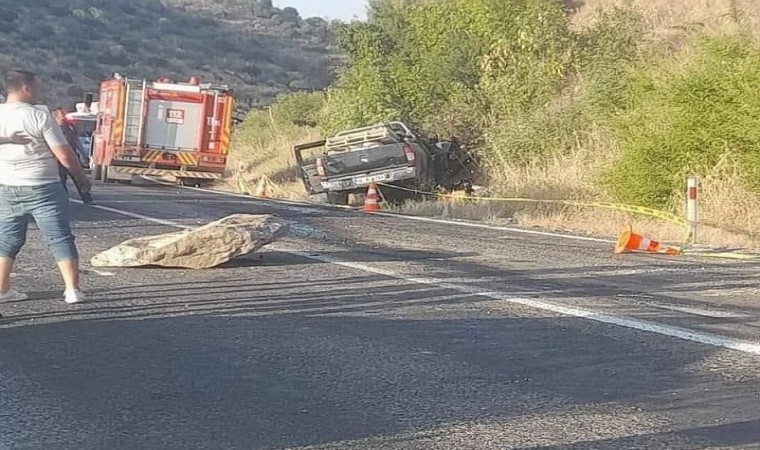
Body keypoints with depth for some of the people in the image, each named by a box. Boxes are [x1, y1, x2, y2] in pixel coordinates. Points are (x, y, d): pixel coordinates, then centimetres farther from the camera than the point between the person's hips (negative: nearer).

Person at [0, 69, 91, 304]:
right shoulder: (40, 117, -13)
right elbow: (65, 155, -12)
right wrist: (82, 178, 1)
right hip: (43, 189, -4)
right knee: (61, 238, 3)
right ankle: (72, 290, 1)